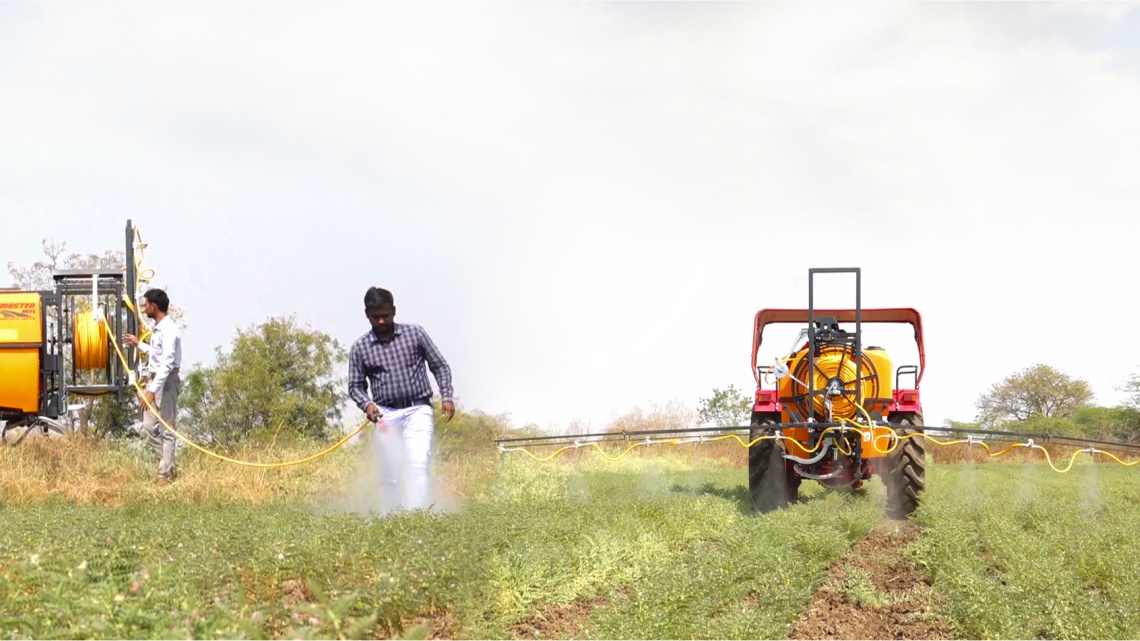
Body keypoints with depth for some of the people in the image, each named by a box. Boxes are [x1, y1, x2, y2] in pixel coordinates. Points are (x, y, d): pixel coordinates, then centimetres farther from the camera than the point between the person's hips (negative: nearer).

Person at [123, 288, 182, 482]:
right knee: (149, 426, 12)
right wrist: (139, 344, 31)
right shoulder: (158, 328, 13)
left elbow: (167, 363, -24)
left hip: (166, 382, -10)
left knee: (166, 428, -3)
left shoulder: (169, 330, -18)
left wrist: (152, 390, -27)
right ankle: (167, 458, 25)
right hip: (154, 380, 10)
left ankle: (166, 474, 3)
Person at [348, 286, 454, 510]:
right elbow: (355, 385, 10)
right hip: (386, 415, 2)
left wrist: (447, 397, -4)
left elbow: (439, 365, 9)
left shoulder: (415, 333, 4)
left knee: (419, 463, -19)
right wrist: (367, 404, -10)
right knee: (390, 473, 3)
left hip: (418, 410, -2)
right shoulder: (360, 348, 6)